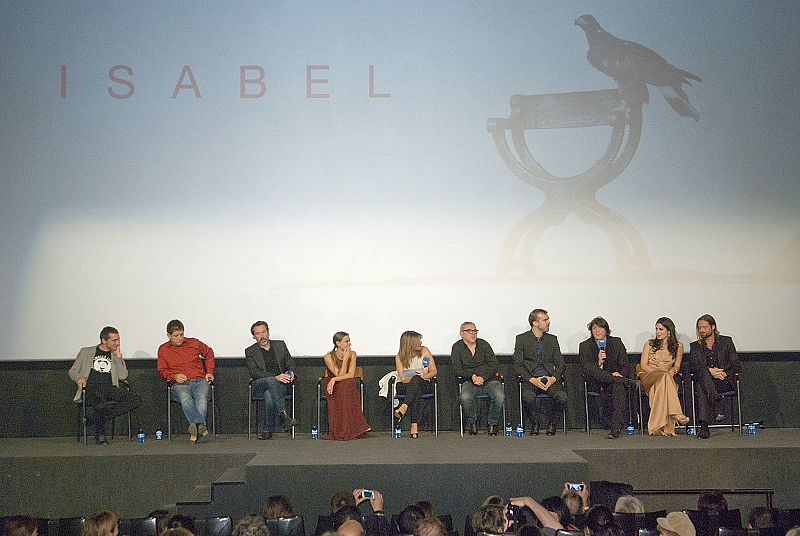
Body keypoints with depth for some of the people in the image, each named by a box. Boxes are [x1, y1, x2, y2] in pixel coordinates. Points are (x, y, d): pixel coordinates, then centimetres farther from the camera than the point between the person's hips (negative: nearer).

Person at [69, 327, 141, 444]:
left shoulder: (117, 356, 24)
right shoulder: (86, 352, 20)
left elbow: (123, 377, 10)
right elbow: (72, 371, 20)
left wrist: (118, 356, 7)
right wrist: (79, 378, -2)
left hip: (110, 390, 4)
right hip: (90, 389, -4)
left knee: (136, 400, -24)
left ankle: (99, 419, -26)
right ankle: (100, 431, -24)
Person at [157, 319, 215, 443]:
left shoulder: (194, 343, 15)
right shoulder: (163, 349, 14)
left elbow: (209, 353, 32)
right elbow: (162, 371, 19)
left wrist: (209, 372, 20)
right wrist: (174, 376, -2)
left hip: (199, 380, 1)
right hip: (179, 384, -1)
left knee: (202, 399, -35)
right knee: (185, 399, -38)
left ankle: (195, 430, -50)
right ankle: (201, 426, -55)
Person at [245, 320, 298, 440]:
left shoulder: (280, 345, 14)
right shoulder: (250, 351, 5)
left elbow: (291, 364, 17)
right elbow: (254, 373, -8)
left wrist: (291, 373, -9)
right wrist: (276, 377, -21)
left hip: (280, 385, 1)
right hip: (259, 387, -1)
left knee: (269, 394, -35)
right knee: (271, 381, -38)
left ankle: (267, 430, -26)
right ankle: (284, 416, -45)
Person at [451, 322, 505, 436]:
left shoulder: (484, 344, 10)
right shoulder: (457, 347, 7)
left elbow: (494, 364, 2)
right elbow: (457, 369, 0)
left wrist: (483, 377, -14)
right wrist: (472, 376, -16)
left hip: (489, 379, 1)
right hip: (469, 381, -1)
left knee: (499, 396, -29)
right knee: (465, 397, -33)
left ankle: (492, 423, -5)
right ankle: (472, 422, -5)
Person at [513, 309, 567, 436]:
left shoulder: (552, 339, 14)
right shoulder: (522, 339, 5)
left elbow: (560, 363, 12)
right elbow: (518, 365, 0)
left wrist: (554, 378, -9)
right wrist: (532, 379, -15)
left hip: (550, 378, 2)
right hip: (530, 379, -2)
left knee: (562, 397, -28)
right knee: (528, 397, -35)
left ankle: (551, 422, 0)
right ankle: (534, 423, -6)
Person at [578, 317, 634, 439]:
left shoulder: (616, 342, 13)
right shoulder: (584, 346, 8)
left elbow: (625, 365, 8)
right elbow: (587, 369, -3)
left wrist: (619, 374, -14)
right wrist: (598, 363, -22)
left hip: (615, 377, 1)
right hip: (595, 383, -1)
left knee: (619, 386, -36)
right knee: (595, 373, -36)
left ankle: (617, 426, -46)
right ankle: (625, 381, -30)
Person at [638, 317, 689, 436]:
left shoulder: (678, 346, 14)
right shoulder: (649, 344, 12)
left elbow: (677, 366, 14)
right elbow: (643, 365, 5)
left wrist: (671, 371, -10)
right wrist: (658, 372, -12)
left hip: (668, 377, 1)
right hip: (648, 377, -1)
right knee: (664, 376, -38)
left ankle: (661, 426, -47)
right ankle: (676, 414, -50)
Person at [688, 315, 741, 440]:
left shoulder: (726, 341, 16)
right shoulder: (695, 346, 19)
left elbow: (736, 365, 8)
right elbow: (692, 366, 3)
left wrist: (723, 373, -11)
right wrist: (709, 371, -15)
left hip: (725, 381, -1)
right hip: (703, 381, 1)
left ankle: (704, 426, -46)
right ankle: (716, 409, -53)